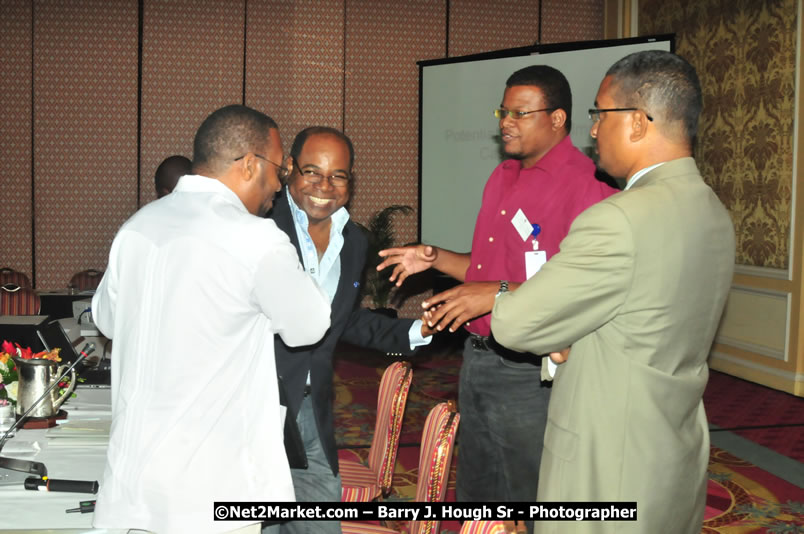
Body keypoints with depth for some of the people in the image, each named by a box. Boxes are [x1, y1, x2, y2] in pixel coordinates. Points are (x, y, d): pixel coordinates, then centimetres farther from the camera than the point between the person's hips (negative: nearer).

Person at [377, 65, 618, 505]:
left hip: (529, 371, -8)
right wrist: (434, 258, 7)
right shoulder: (503, 177, 12)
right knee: (476, 496, 21)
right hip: (478, 358, 9)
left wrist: (498, 294, -27)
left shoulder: (585, 185, -17)